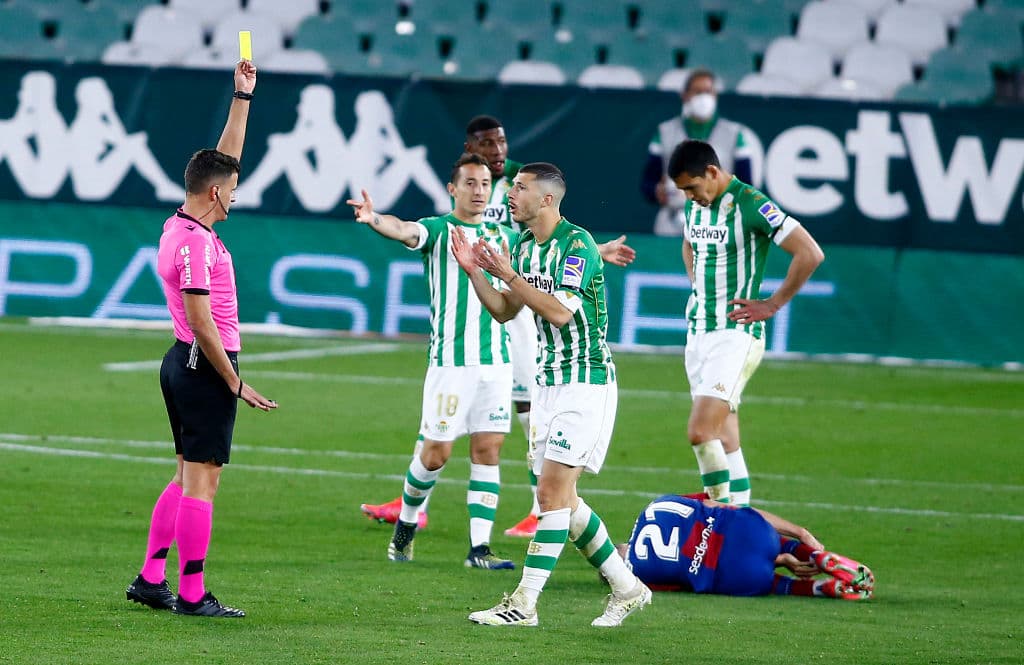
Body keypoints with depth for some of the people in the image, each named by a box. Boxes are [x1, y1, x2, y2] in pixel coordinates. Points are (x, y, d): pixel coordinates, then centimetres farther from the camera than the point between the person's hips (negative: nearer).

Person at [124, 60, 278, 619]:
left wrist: (242, 97, 21)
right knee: (202, 479, -7)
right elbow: (202, 323, -20)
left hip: (184, 364, 10)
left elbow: (225, 157, 21)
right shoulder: (194, 242, -18)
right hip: (206, 365, -10)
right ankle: (192, 594, -6)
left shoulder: (182, 226, 9)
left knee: (189, 476, 15)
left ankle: (151, 579, 17)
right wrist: (236, 384, -16)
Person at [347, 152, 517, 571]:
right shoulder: (437, 230, -3)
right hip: (450, 360, -5)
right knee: (436, 453, -1)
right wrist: (374, 219, -49)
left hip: (496, 359, 5)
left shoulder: (500, 236, 14)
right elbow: (404, 230, -25)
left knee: (488, 451, 0)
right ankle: (406, 524, 23)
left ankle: (479, 548, 2)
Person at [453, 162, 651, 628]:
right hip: (548, 381, 9)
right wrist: (474, 270, 3)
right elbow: (504, 311, 17)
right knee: (560, 498, 9)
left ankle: (524, 603, -12)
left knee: (552, 492, -12)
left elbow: (560, 311, -24)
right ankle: (626, 588, 20)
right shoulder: (525, 246, 11)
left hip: (586, 383, -9)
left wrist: (509, 275, -22)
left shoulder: (577, 244, -15)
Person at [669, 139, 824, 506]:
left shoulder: (751, 206, -15)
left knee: (701, 432, -17)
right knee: (724, 439, 8)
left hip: (735, 334, -8)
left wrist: (772, 304, -13)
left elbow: (810, 254, -18)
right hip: (698, 333, 8)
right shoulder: (693, 205, 9)